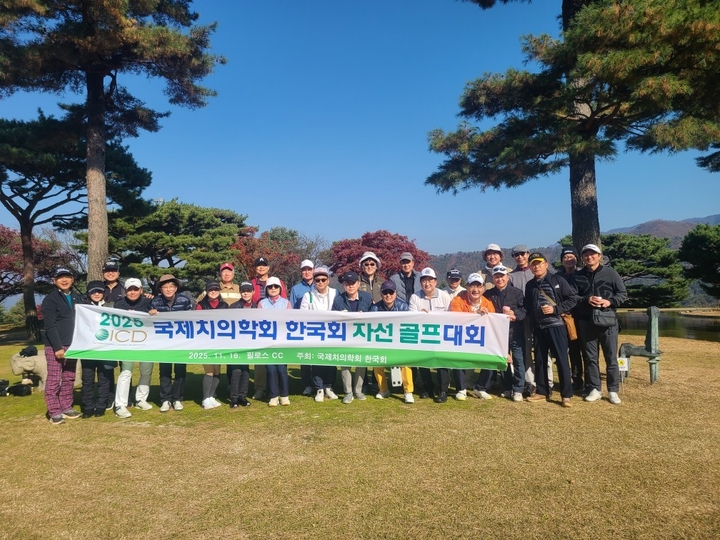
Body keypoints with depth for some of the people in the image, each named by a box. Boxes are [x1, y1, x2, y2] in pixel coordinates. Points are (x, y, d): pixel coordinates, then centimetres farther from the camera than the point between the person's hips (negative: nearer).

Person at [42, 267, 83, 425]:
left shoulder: (77, 298, 13)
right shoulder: (50, 299, -6)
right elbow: (50, 326, -13)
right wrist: (57, 347, -19)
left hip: (72, 345, 6)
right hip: (55, 346, -6)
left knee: (69, 378, 12)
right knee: (54, 379, -2)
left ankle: (66, 408, 21)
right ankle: (54, 412, 4)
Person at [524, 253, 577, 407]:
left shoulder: (557, 280, -3)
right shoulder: (530, 285, 10)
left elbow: (573, 299, -5)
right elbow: (528, 306, 17)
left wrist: (555, 309, -14)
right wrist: (533, 319, 3)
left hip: (557, 325, -5)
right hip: (539, 327, 5)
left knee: (562, 360, -3)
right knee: (540, 360, 9)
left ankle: (566, 395, 4)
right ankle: (542, 392, 21)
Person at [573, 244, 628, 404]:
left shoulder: (610, 272, 2)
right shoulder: (578, 276, 7)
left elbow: (623, 293, 4)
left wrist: (610, 302, -13)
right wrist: (586, 300, -12)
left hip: (607, 320, -2)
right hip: (586, 321, 2)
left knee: (611, 357, 4)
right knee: (590, 357, 8)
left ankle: (613, 391, 15)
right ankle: (594, 389, 18)